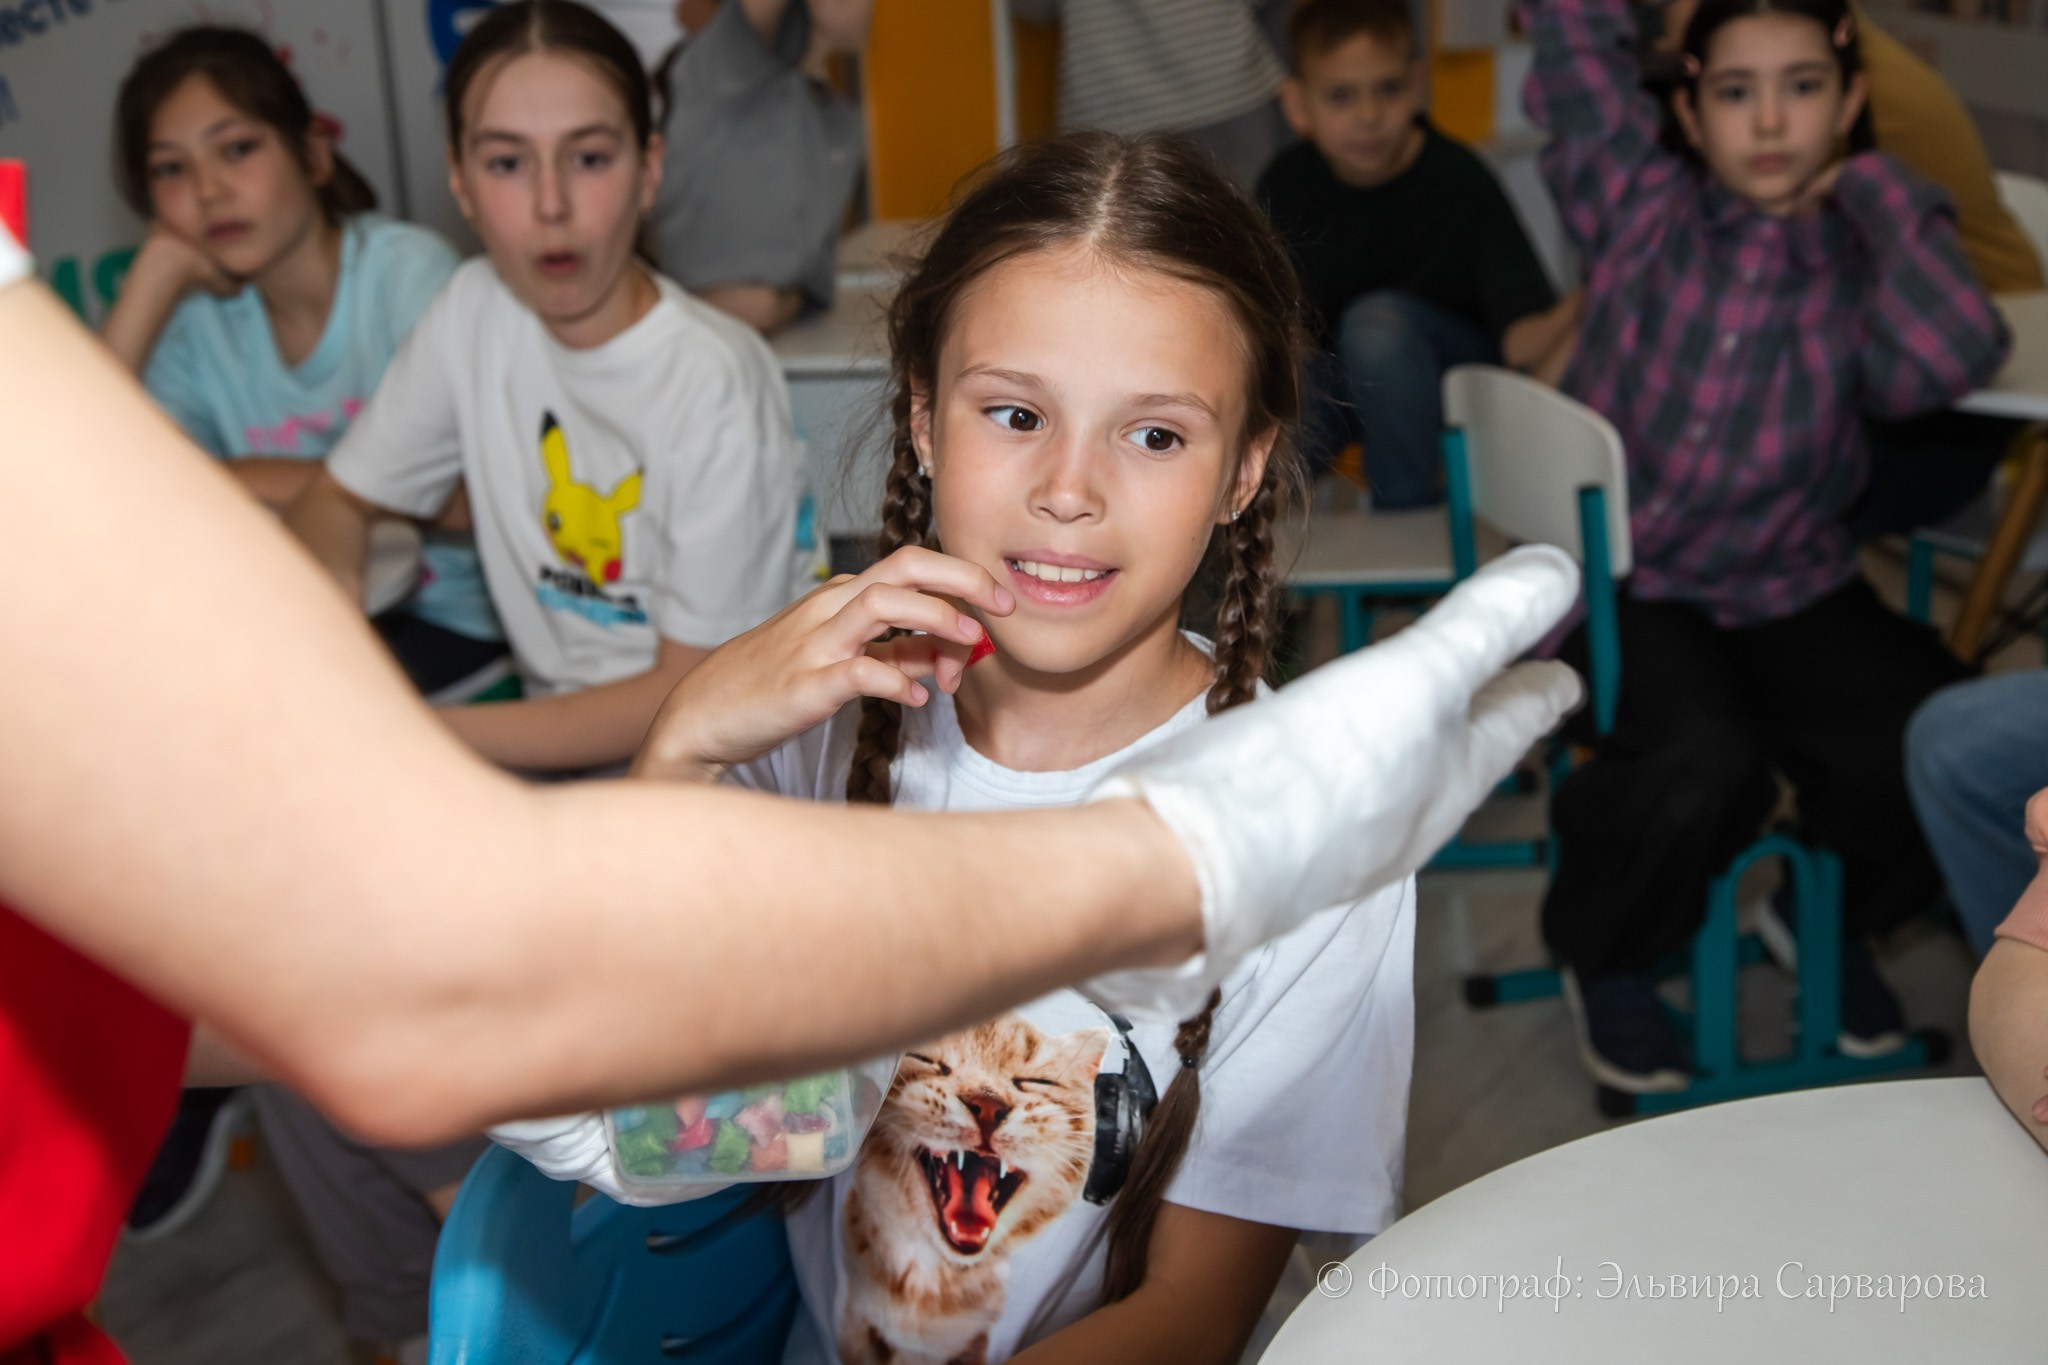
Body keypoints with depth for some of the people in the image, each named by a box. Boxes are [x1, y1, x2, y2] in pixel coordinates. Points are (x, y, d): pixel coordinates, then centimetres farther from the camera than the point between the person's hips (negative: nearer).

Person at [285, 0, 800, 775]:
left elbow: (693, 695, -16)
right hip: (552, 721, 6)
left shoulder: (716, 385, -20)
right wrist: (323, 592, -14)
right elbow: (337, 498, 10)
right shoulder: (476, 312, -2)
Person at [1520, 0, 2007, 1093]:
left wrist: (1869, 183, -13)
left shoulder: (1860, 262, -1)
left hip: (1791, 597, 3)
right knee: (1704, 769, -31)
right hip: (1623, 588, -2)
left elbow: (1953, 357, -24)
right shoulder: (1640, 205, -1)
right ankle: (1604, 960, 4)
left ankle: (1833, 913, 17)